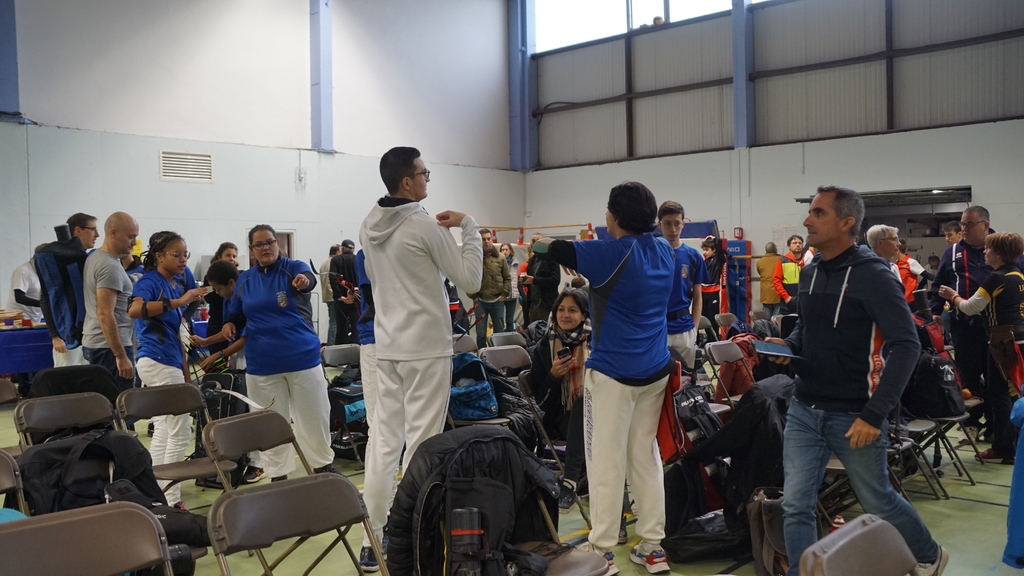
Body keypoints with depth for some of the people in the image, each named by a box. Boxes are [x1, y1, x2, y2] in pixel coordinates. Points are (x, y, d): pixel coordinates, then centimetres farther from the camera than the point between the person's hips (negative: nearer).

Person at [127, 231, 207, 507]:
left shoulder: (177, 283, 13)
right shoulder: (150, 281, -10)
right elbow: (134, 309, -33)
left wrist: (185, 370, 18)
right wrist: (178, 302, -37)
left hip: (169, 361, 9)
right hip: (157, 361, -9)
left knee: (163, 432, 14)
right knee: (179, 432, -6)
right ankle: (171, 500, 2)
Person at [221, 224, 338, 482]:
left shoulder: (293, 268, -5)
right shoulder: (245, 280, 7)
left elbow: (309, 278, -28)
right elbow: (237, 314, 17)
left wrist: (304, 281, -52)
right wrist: (230, 324, -5)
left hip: (302, 358, -3)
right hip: (261, 365, 3)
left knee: (314, 417, 6)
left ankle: (323, 464, 26)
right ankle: (277, 475, 22)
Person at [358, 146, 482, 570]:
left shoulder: (368, 227, 6)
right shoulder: (425, 226, -15)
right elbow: (470, 280, -10)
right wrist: (468, 226, -2)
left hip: (387, 346, 7)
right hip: (426, 347, -7)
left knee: (386, 440, 12)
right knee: (422, 443, 0)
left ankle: (374, 538, 18)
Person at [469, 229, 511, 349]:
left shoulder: (500, 257, 2)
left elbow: (507, 278, 8)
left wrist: (504, 294, 0)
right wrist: (474, 296, -6)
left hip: (497, 301, 2)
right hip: (480, 301, -2)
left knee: (499, 332, 11)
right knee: (481, 333, 2)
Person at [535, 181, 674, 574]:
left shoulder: (612, 253, -13)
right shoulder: (665, 251, 8)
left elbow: (551, 249, -11)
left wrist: (540, 244, 12)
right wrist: (584, 257, 20)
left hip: (614, 371, -7)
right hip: (656, 370, 7)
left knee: (606, 462, 0)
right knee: (646, 456, 14)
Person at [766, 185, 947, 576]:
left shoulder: (873, 276, -14)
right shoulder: (809, 272, 6)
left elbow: (906, 346, -18)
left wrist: (874, 414, -22)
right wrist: (788, 346, -2)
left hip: (854, 416, -5)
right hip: (804, 411, 5)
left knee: (878, 501, 15)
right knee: (796, 507, 1)